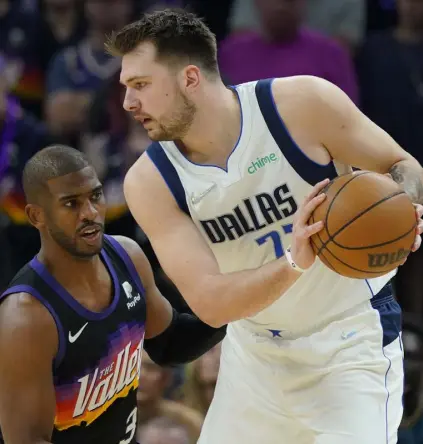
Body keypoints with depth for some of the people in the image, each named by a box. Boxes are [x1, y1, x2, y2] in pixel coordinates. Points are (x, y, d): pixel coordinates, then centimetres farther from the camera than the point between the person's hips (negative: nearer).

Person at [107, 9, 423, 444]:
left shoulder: (303, 103, -19)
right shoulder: (149, 182, -13)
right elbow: (209, 302, -21)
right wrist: (292, 262, -39)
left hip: (351, 338, -4)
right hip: (255, 347, 4)